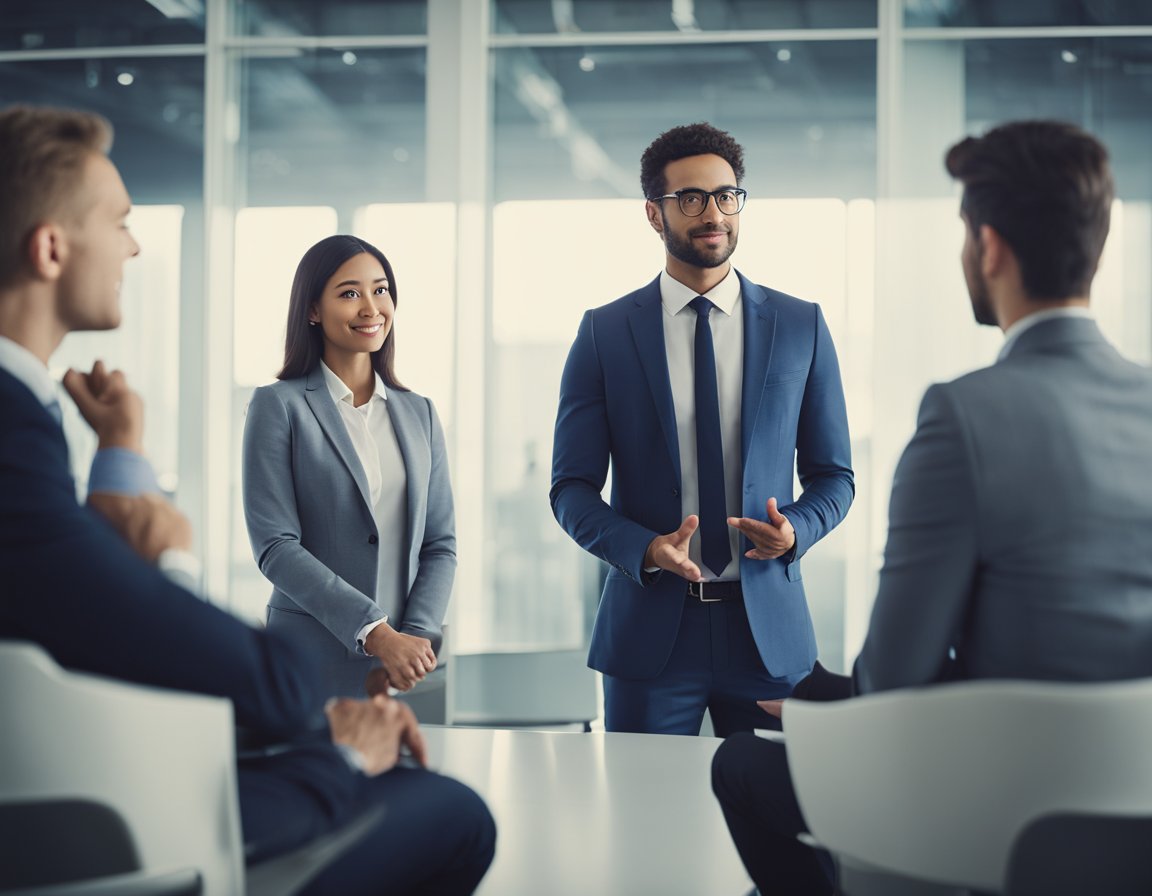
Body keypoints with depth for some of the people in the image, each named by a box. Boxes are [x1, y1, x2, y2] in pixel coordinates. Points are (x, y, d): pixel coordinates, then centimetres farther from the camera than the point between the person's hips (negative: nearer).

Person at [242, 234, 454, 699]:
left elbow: (440, 544, 9)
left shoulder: (419, 414, 13)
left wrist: (416, 636, -9)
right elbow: (275, 545, -9)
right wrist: (375, 634, -16)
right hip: (314, 663, -3)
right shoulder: (278, 406, -1)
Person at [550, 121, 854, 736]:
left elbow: (832, 474, 10)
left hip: (767, 626, 1)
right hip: (650, 629, -1)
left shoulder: (801, 326, 6)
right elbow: (572, 488, 2)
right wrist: (645, 548, -16)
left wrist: (795, 530, -11)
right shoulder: (605, 333, 2)